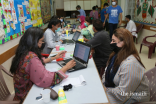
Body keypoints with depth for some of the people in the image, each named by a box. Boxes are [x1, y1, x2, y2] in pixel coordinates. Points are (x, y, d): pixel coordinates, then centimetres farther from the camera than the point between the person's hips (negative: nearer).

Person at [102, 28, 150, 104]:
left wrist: (104, 90, -16)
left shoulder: (130, 65, -30)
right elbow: (107, 73, 9)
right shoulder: (117, 55, -1)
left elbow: (122, 94, -27)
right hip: (115, 90, 8)